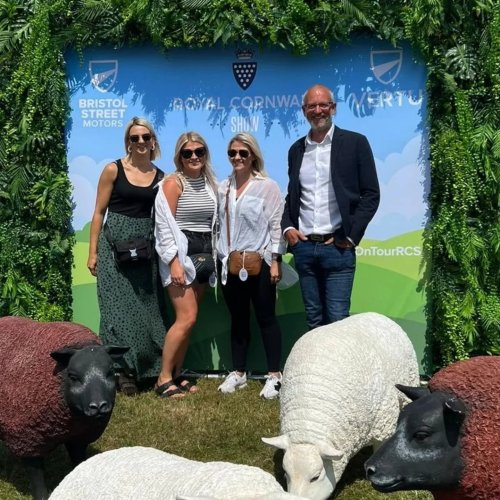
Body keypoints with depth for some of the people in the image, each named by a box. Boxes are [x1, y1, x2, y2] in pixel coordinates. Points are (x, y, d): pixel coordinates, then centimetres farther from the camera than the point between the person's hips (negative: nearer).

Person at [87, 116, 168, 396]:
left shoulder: (160, 176, 7)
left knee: (147, 307, 7)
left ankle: (146, 367, 20)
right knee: (119, 307, -1)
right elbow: (99, 212, -2)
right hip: (115, 245, -3)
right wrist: (93, 252, -6)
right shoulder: (114, 170, -2)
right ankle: (122, 370, 9)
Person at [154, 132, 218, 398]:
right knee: (187, 318, -11)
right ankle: (163, 379, -1)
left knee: (188, 319, 7)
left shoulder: (209, 182, 13)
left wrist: (214, 256, 12)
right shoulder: (173, 182, -6)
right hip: (181, 256, -6)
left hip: (204, 256, 6)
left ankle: (177, 373, 17)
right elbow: (165, 226, -12)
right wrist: (174, 262, -18)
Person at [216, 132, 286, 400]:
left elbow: (276, 224, -7)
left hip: (259, 262, -5)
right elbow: (220, 223, 12)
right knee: (238, 319, 13)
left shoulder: (267, 186, -5)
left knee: (266, 318, 2)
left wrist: (275, 260, -12)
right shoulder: (223, 187, 10)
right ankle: (238, 372, 23)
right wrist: (220, 258, 10)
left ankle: (274, 375, 10)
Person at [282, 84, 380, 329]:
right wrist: (287, 227, 2)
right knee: (314, 321, 11)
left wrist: (351, 236, -9)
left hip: (338, 248, -4)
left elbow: (371, 195, -3)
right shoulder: (296, 149, 13)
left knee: (337, 321, -4)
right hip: (303, 247, 4)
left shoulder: (355, 143, -1)